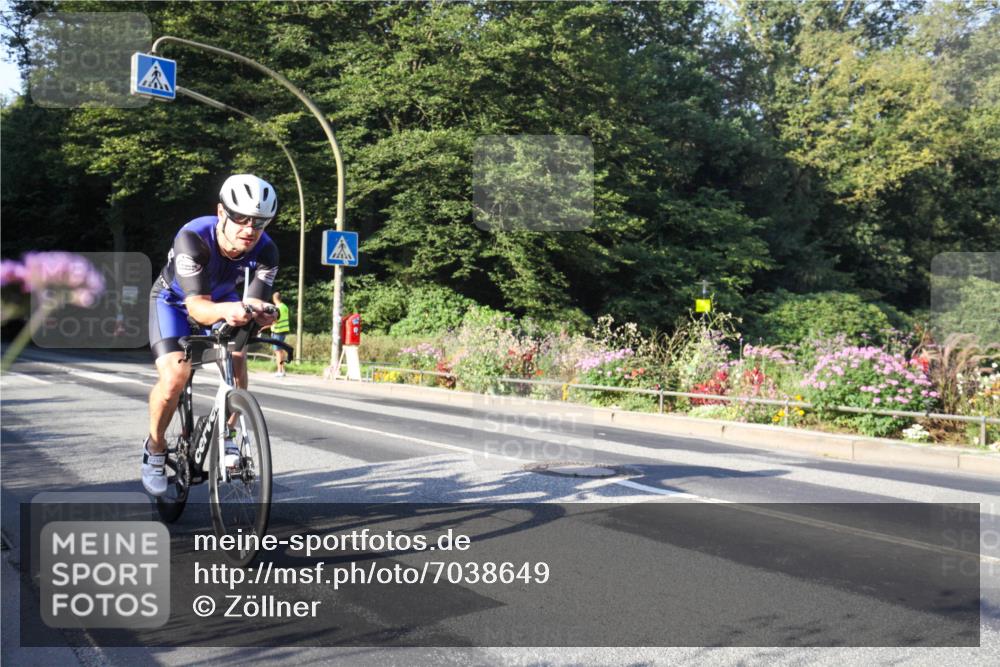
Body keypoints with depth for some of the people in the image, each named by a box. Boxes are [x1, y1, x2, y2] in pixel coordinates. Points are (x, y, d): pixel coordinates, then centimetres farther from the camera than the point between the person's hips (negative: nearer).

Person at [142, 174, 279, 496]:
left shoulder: (265, 252, -28)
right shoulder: (193, 238, -38)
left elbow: (256, 303, -34)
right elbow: (197, 306, -45)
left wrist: (258, 315, -58)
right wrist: (225, 311, -67)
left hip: (222, 300, 3)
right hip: (175, 301, -3)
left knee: (237, 358, -24)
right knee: (174, 377, -22)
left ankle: (228, 434, -2)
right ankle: (155, 448, 4)